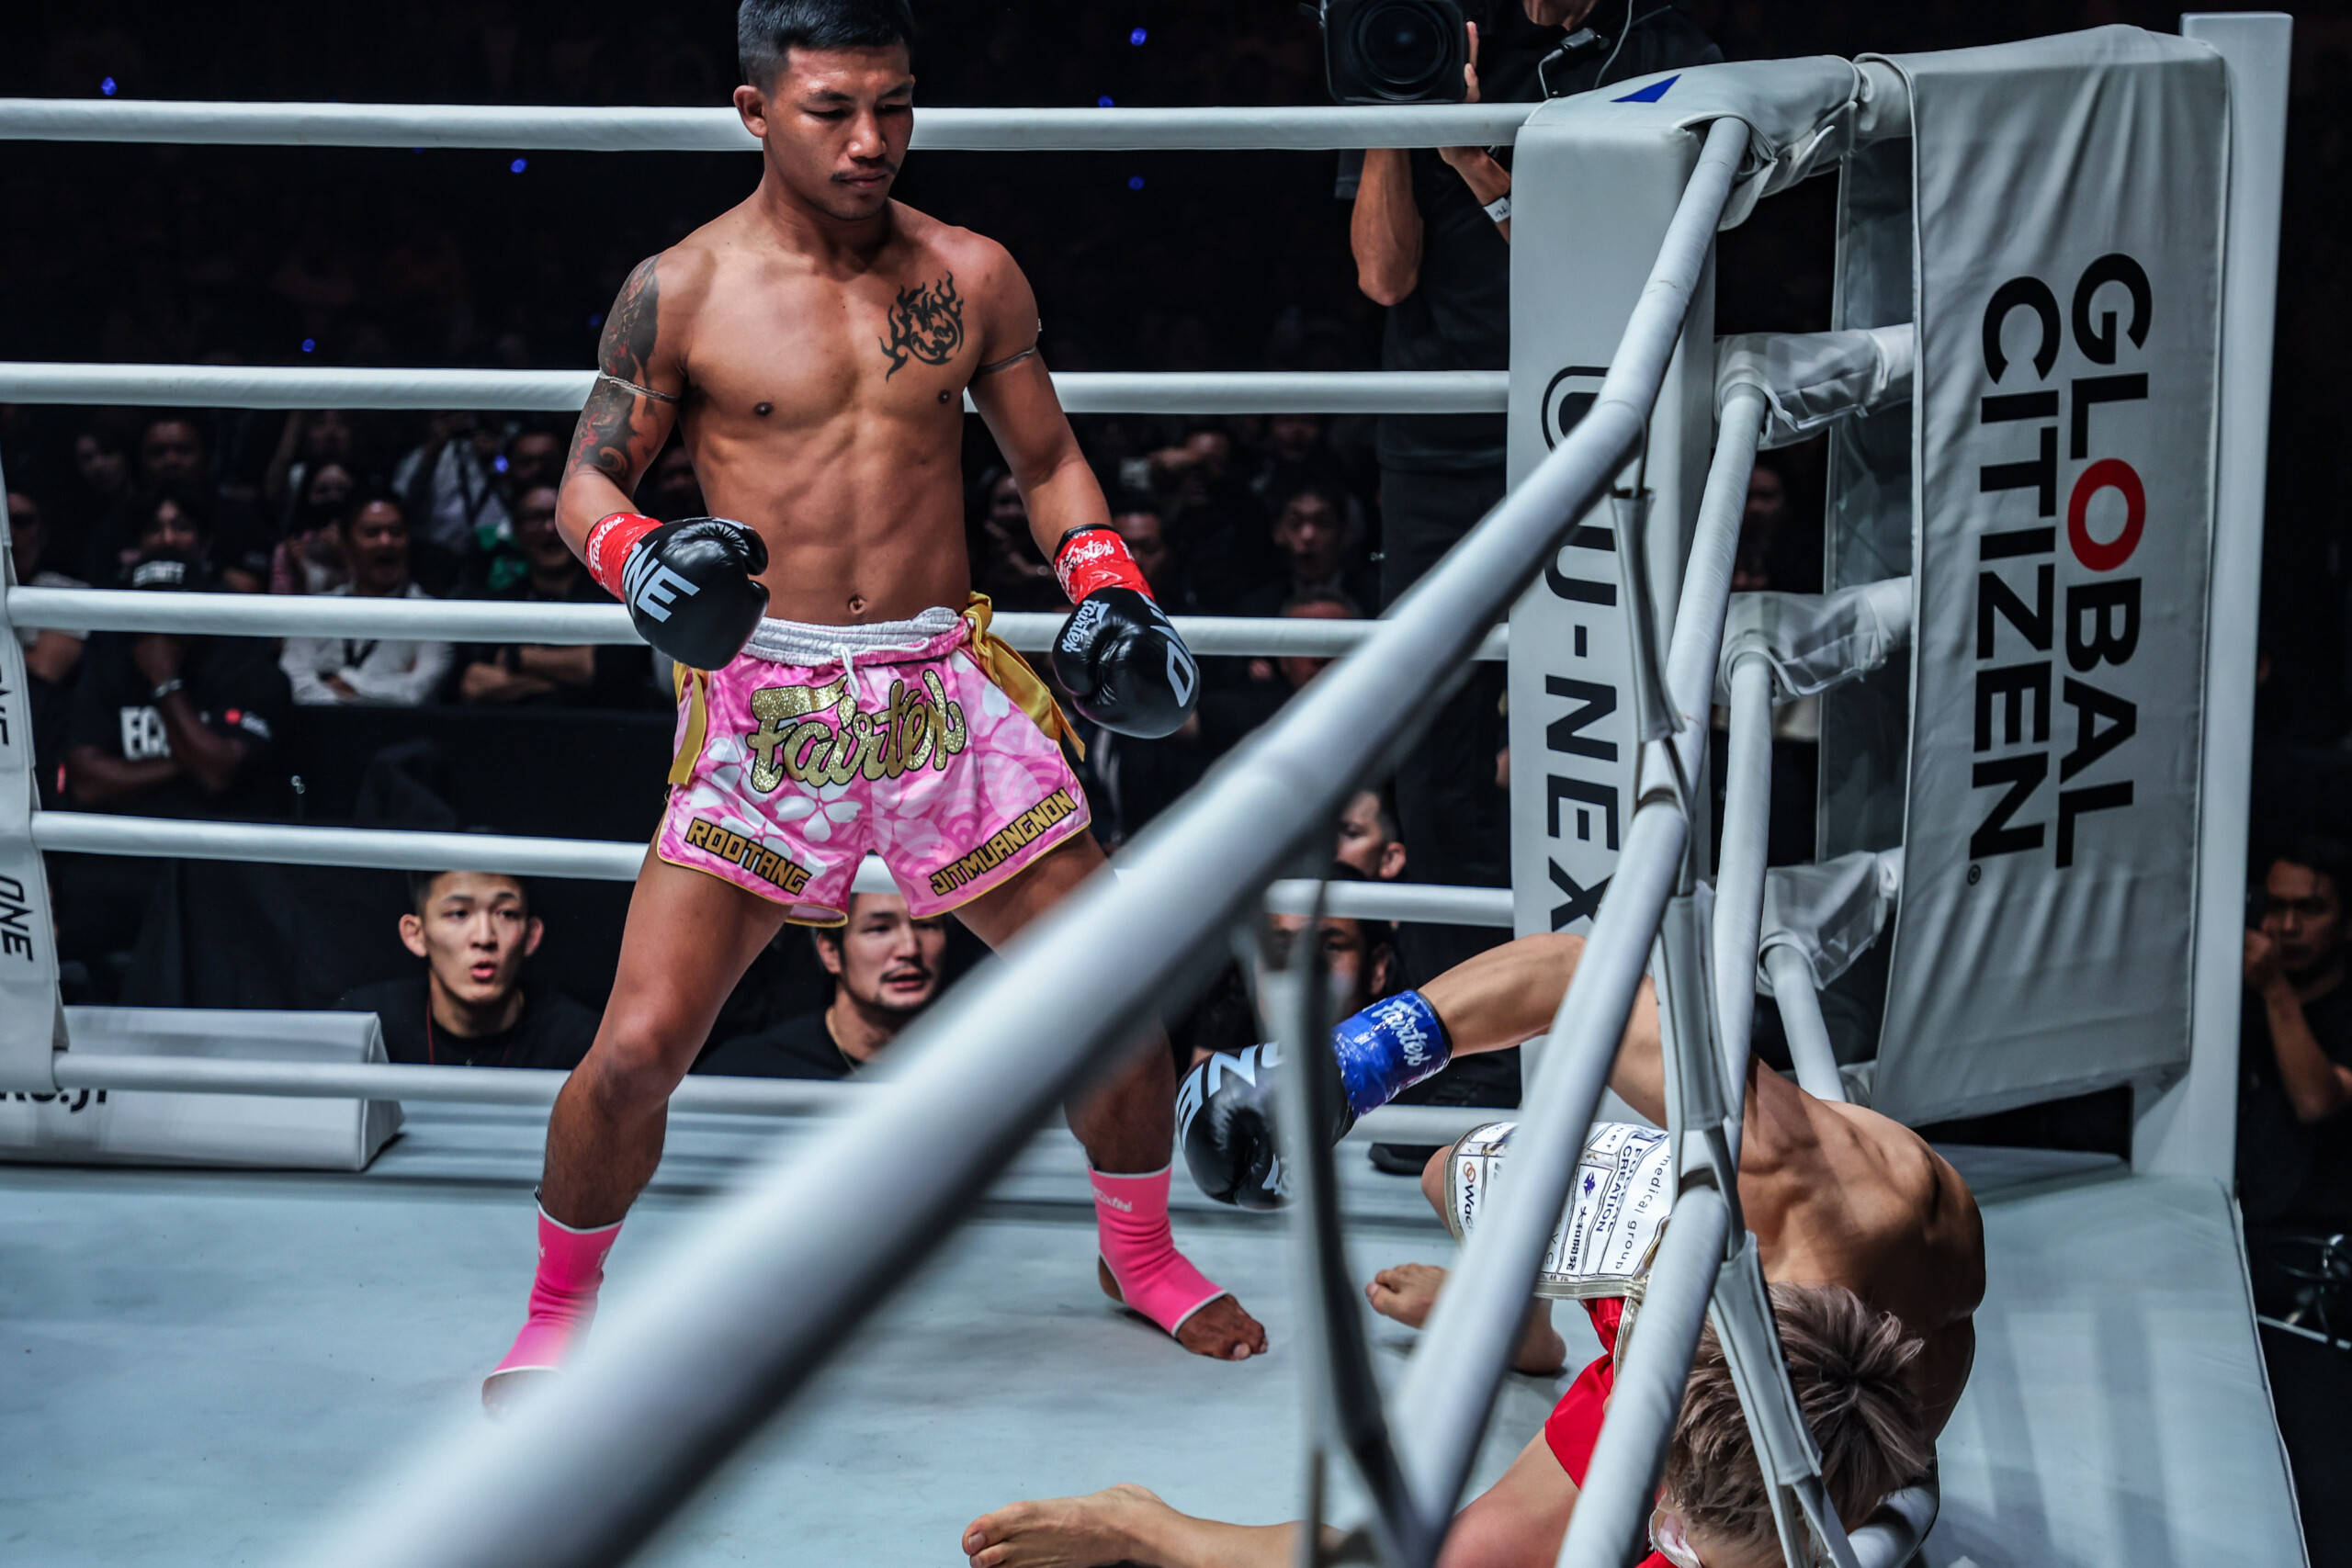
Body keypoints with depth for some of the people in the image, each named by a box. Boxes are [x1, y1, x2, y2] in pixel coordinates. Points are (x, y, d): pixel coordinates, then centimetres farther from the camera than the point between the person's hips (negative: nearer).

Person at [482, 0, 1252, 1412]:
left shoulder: (971, 276, 6)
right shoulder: (681, 291, -1)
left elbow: (1049, 459, 16)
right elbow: (591, 479, 4)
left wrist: (1109, 589, -1)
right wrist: (641, 554, -18)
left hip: (946, 685, 3)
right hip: (763, 699, -2)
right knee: (639, 1048, -10)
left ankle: (1141, 1252, 32)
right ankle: (561, 1310, 17)